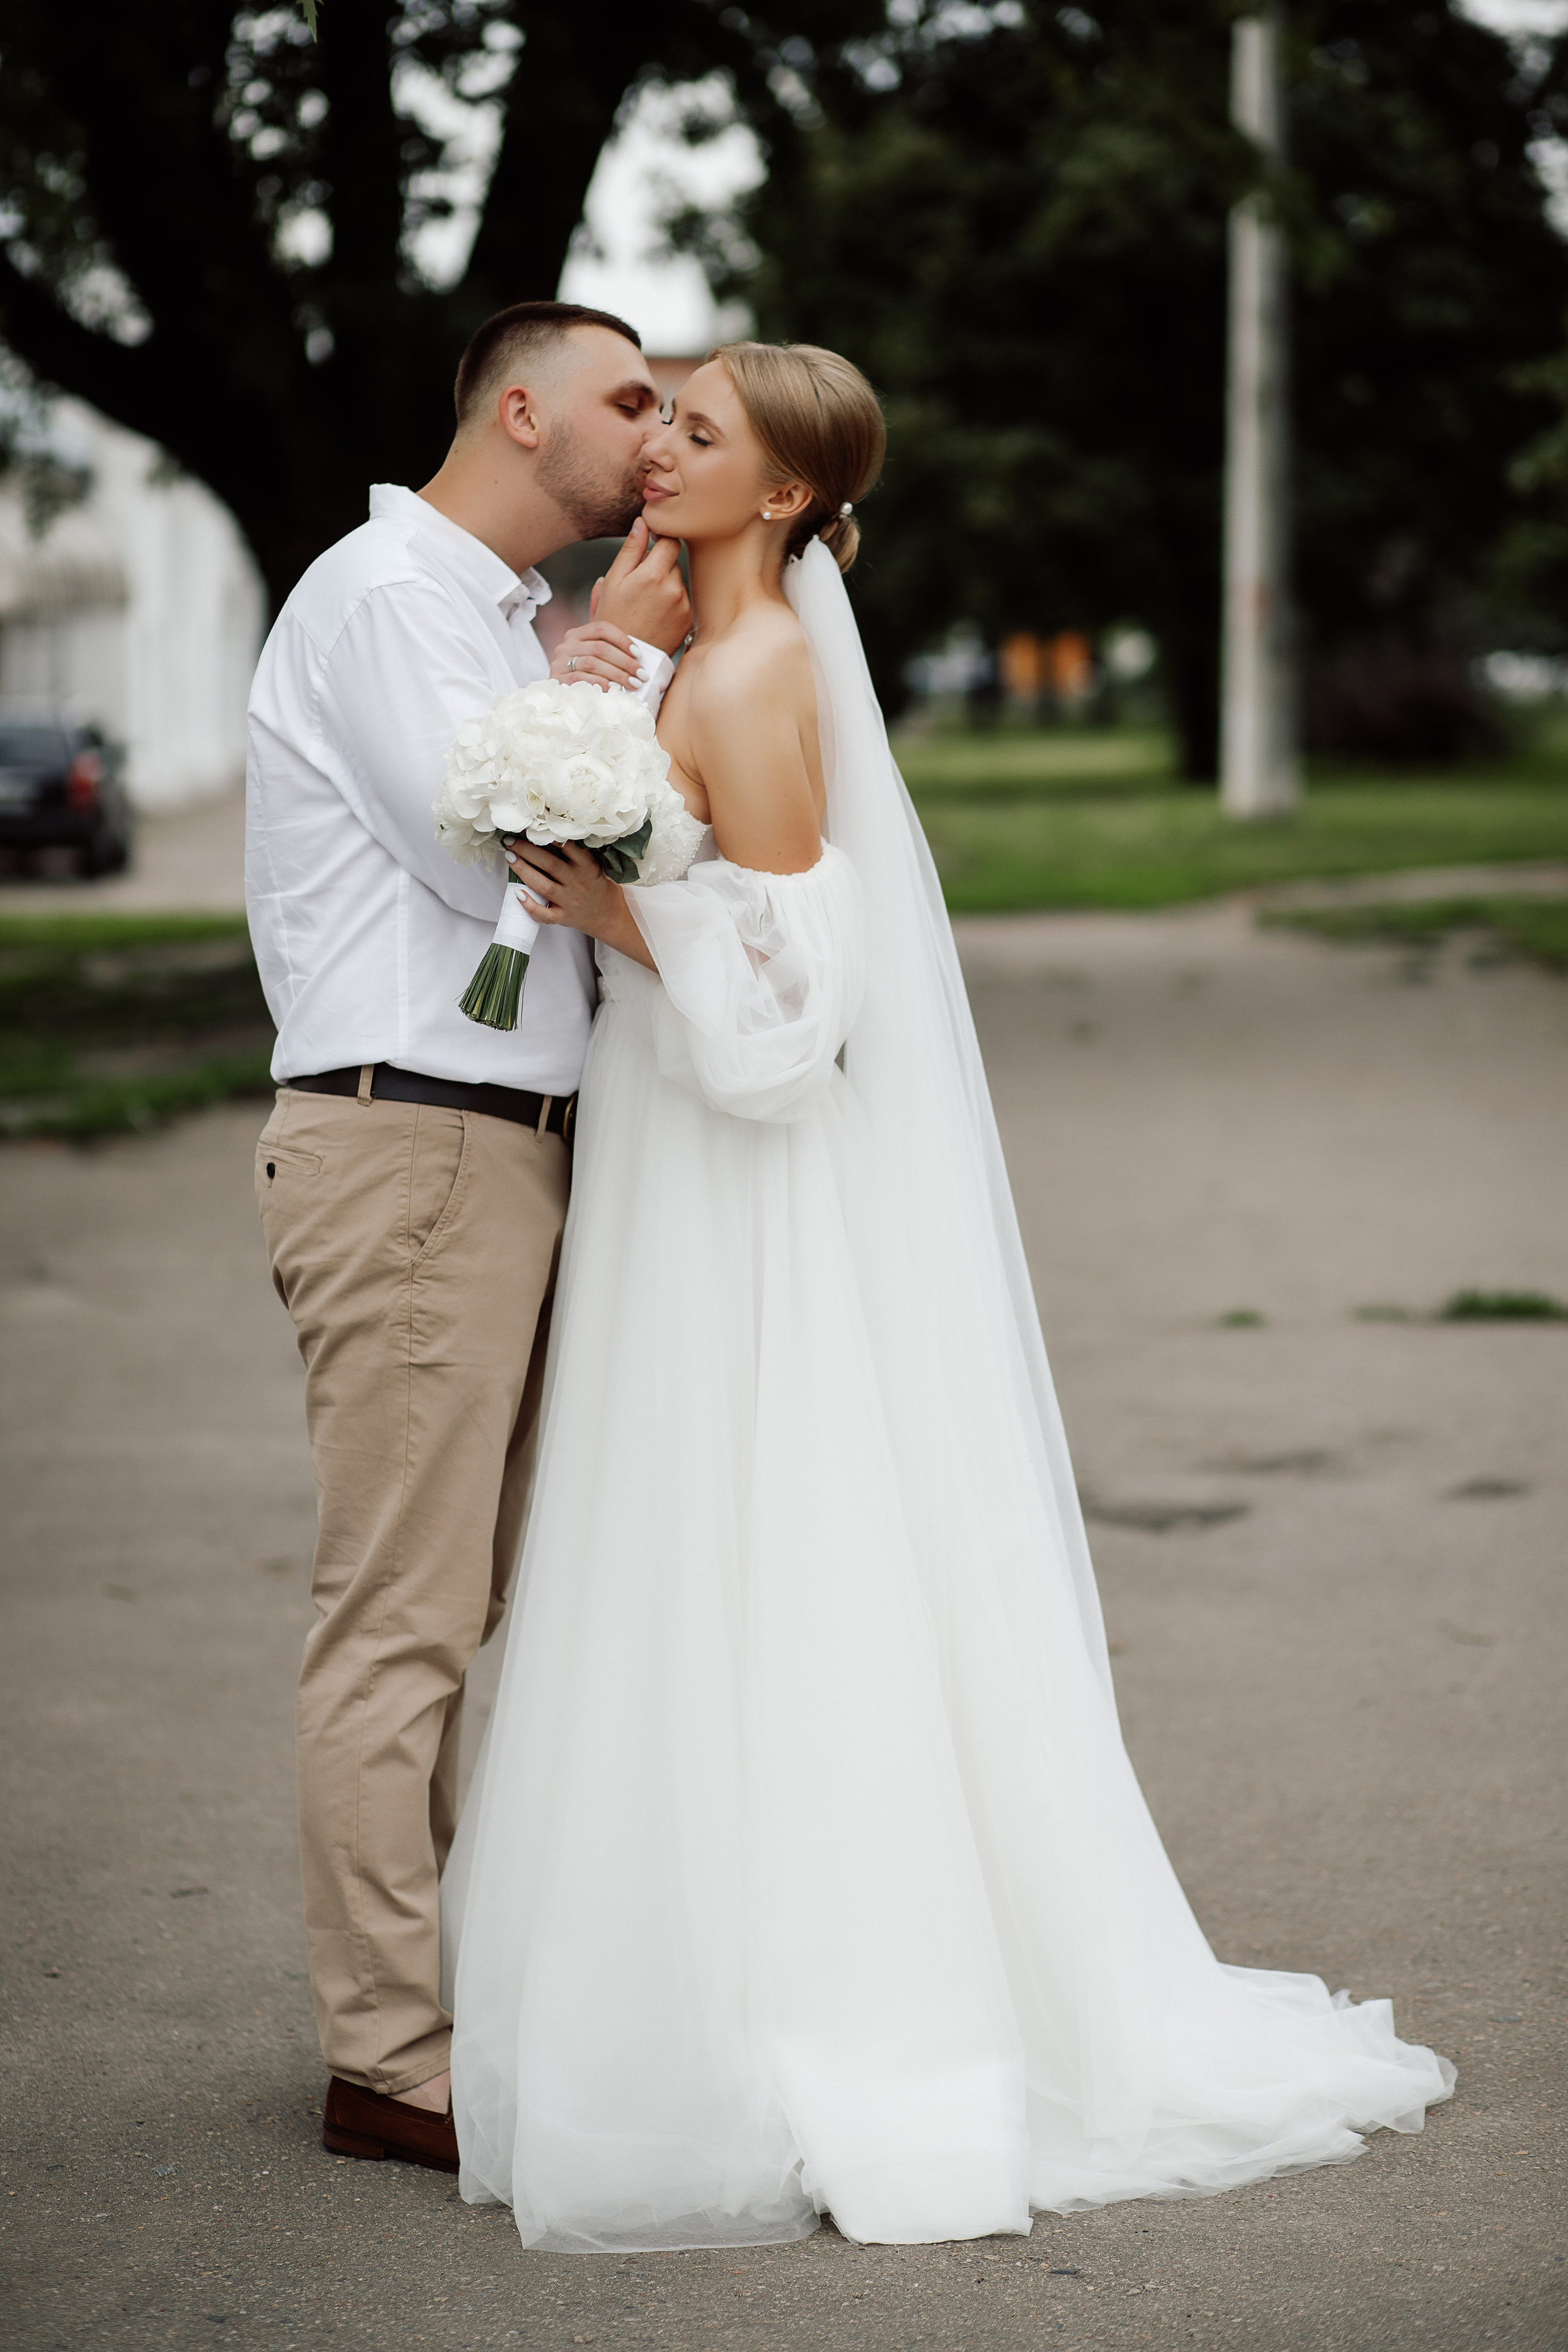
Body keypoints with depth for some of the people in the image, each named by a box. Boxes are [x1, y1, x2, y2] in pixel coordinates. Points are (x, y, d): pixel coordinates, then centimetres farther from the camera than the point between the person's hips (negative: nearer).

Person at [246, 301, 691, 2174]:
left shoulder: (505, 622, 22)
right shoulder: (381, 591, -9)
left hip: (505, 1152, 10)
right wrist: (630, 664, -6)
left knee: (446, 1610, 11)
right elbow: (497, 860, -16)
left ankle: (427, 2003, 17)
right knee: (398, 1617, -7)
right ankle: (390, 2063, -3)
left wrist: (606, 682, 3)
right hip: (409, 1152, -10)